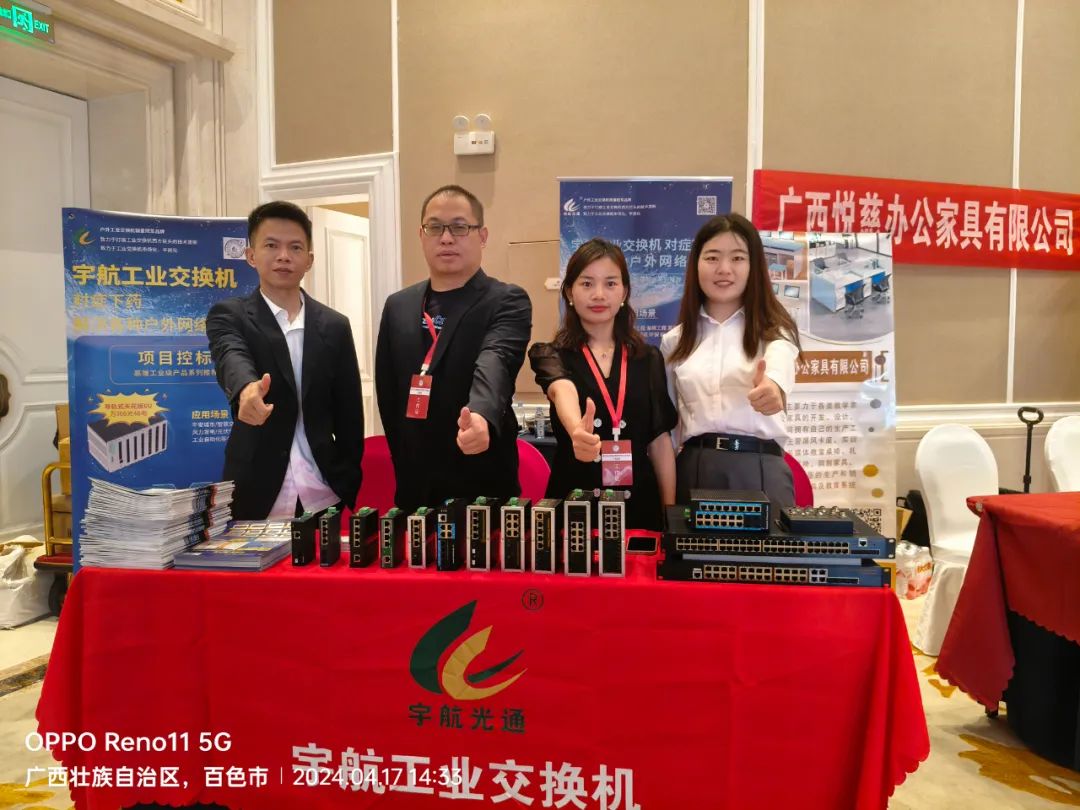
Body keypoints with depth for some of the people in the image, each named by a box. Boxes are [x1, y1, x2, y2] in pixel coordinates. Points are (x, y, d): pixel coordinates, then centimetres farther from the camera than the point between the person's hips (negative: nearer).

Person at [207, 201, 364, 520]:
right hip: (256, 494, -2)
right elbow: (231, 358, -22)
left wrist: (348, 487, 2)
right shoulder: (229, 315, 1)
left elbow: (349, 415, 7)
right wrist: (247, 390, -44)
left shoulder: (334, 325, 7)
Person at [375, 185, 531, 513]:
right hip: (413, 486, 4)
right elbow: (387, 392, 12)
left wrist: (482, 417, -46)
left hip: (482, 486, -4)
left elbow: (495, 364, -27)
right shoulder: (398, 306, 8)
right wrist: (405, 467, 9)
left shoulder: (507, 302, -7)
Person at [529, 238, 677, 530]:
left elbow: (660, 439, 7)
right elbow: (562, 391, -27)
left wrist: (670, 511, 4)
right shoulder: (551, 354, -3)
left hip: (639, 497, 2)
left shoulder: (648, 358, 4)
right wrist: (577, 431, -48)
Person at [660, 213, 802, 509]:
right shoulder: (675, 340, 10)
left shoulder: (773, 330, 0)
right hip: (693, 470, 3)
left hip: (758, 469, -2)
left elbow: (780, 370, -24)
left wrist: (774, 388, -47)